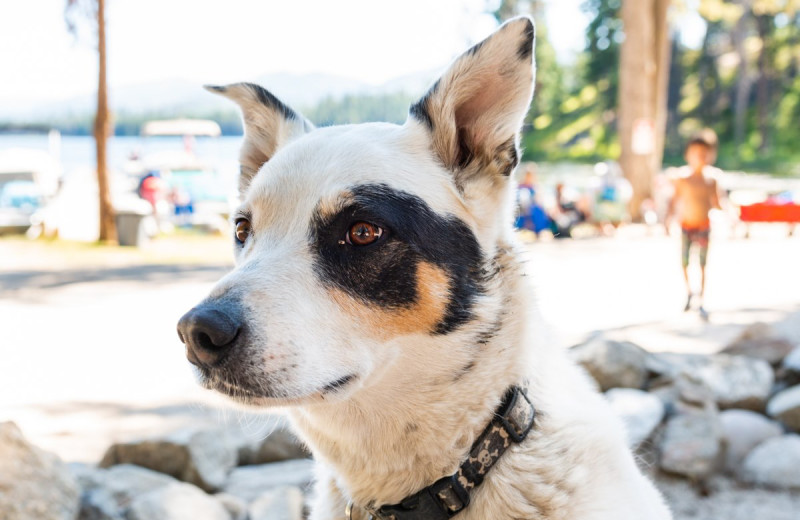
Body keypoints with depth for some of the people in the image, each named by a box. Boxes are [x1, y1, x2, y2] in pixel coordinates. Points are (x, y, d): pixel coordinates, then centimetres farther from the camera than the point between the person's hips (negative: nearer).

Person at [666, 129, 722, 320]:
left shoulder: (710, 181, 0)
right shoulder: (682, 179, -4)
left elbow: (715, 204, 4)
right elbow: (674, 201, -3)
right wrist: (668, 218, -15)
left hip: (703, 226, 0)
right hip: (686, 225, 0)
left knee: (702, 264, -1)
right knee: (684, 263, 2)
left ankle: (700, 303, 4)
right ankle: (688, 292, 30)